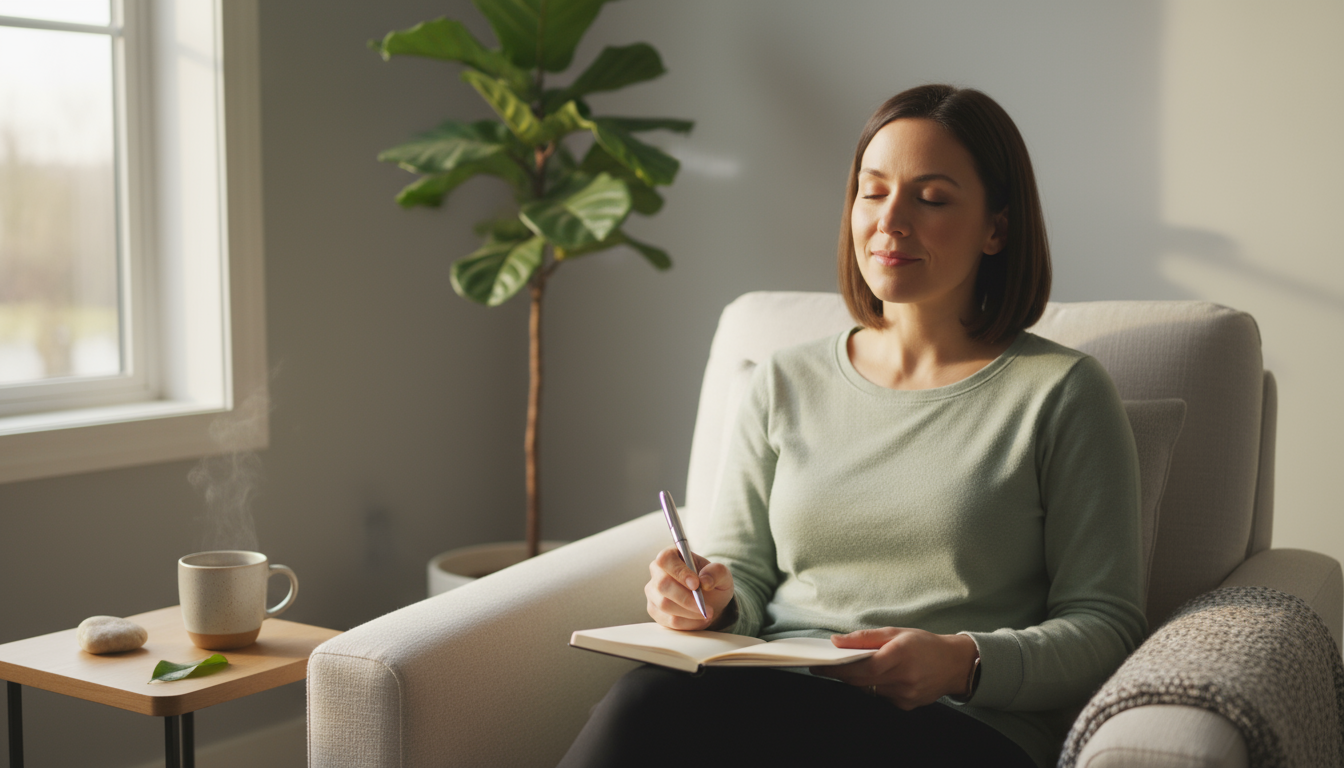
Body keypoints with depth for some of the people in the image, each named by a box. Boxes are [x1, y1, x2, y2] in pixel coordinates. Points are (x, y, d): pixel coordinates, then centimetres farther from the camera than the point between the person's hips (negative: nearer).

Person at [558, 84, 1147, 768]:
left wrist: (964, 662, -18)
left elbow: (1106, 623, 0)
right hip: (772, 705, 4)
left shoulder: (1061, 393, 4)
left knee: (658, 706, -31)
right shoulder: (785, 383, 16)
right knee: (651, 693, -32)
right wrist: (714, 599, -8)